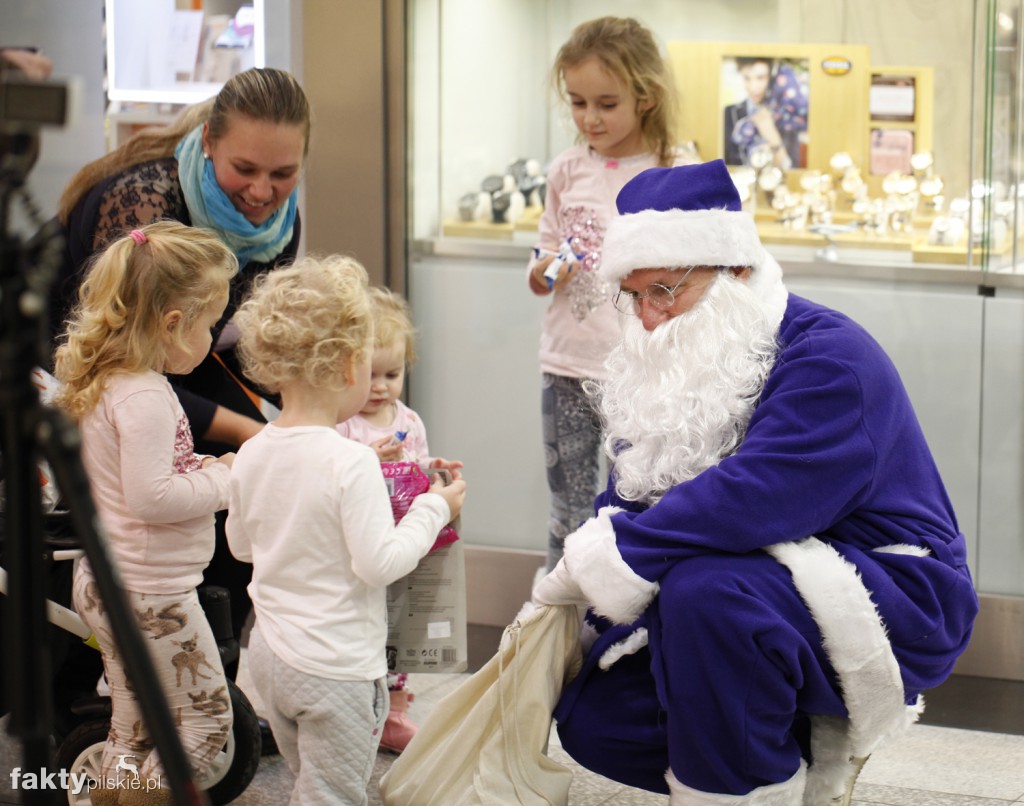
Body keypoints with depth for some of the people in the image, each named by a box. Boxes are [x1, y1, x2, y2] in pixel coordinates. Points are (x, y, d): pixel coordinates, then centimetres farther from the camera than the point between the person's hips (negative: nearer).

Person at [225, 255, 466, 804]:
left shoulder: (252, 454, 0)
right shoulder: (351, 462, -23)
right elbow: (379, 563, -22)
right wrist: (434, 510, -10)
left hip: (270, 653, 7)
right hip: (337, 667, -7)